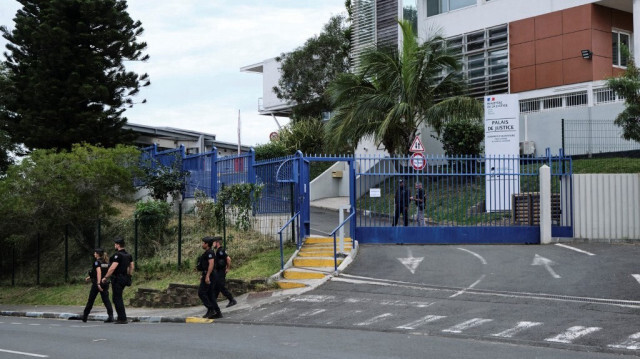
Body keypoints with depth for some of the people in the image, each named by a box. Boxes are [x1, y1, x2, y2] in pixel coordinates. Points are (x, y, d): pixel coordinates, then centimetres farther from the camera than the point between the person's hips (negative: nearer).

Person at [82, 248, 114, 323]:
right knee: (106, 299, -2)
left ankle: (85, 316, 23)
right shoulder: (106, 262, 12)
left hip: (97, 283, -5)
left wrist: (98, 283, -27)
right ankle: (111, 316, -19)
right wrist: (90, 277, 33)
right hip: (105, 283, 5)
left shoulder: (97, 262, -9)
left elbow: (99, 272, -22)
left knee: (91, 300, 9)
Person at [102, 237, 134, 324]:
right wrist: (129, 277, 25)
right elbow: (131, 267, 18)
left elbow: (112, 268, -21)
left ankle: (122, 319, -6)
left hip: (118, 279, -9)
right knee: (116, 298, 19)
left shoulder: (118, 255, -16)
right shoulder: (128, 255, 13)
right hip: (124, 279, 9)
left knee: (117, 299, -4)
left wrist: (105, 277, -14)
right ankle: (121, 317, 20)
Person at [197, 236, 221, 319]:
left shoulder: (209, 252, -13)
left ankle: (210, 309, -10)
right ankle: (217, 313, 6)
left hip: (208, 275, -10)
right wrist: (202, 275, 25)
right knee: (210, 295, 8)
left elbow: (211, 264, -22)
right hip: (207, 276, 10)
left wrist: (207, 276, -26)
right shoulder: (207, 252, 19)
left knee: (201, 292, -10)